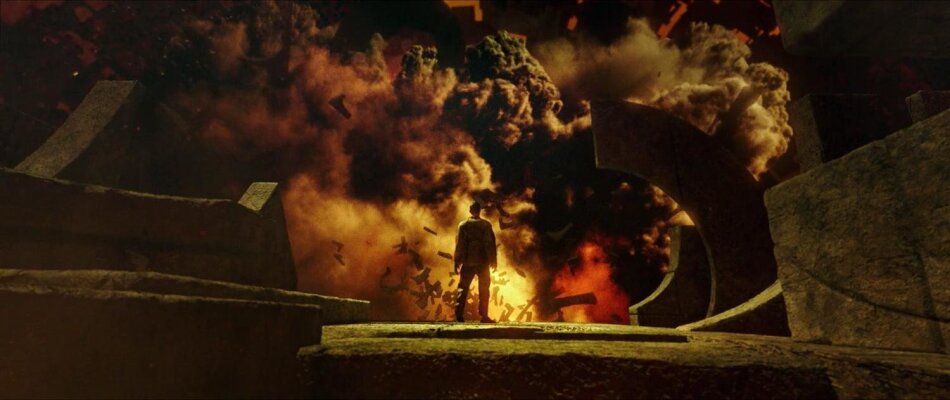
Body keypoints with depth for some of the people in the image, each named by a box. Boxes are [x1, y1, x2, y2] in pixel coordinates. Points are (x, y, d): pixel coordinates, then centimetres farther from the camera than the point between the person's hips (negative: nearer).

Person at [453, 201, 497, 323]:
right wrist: (492, 260, 1)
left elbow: (459, 245, 0)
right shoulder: (486, 225, -2)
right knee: (483, 289, 7)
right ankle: (484, 316, 5)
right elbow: (490, 243, -4)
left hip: (467, 262, 1)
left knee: (463, 288, 7)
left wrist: (457, 263, 4)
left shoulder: (463, 225, 1)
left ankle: (459, 314, 0)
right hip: (483, 262, -1)